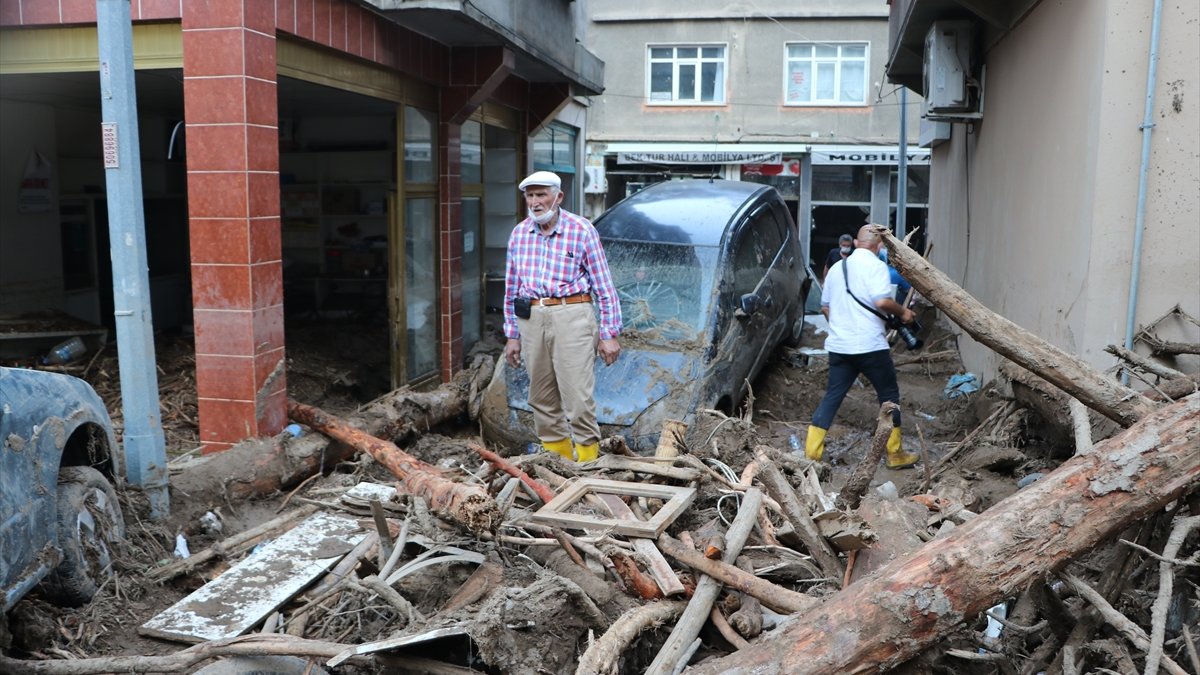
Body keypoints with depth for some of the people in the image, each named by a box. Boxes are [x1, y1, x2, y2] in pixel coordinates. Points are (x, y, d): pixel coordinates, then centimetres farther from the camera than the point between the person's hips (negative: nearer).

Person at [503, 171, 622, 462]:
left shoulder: (581, 230, -3)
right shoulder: (519, 233, 11)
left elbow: (604, 286, -1)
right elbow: (512, 288, 17)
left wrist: (609, 334, -4)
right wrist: (512, 335, 15)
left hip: (572, 315, -5)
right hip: (532, 318, 5)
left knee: (578, 398, -8)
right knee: (542, 399, 9)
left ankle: (587, 460, 4)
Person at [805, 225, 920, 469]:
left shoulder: (837, 267, 14)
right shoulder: (875, 265, -7)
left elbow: (825, 307, 20)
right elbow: (881, 301, -20)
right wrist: (903, 312, -3)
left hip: (838, 346, 6)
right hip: (870, 346, -6)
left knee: (832, 396, 9)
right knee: (889, 395, 10)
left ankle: (811, 453, 4)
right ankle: (895, 455, 17)